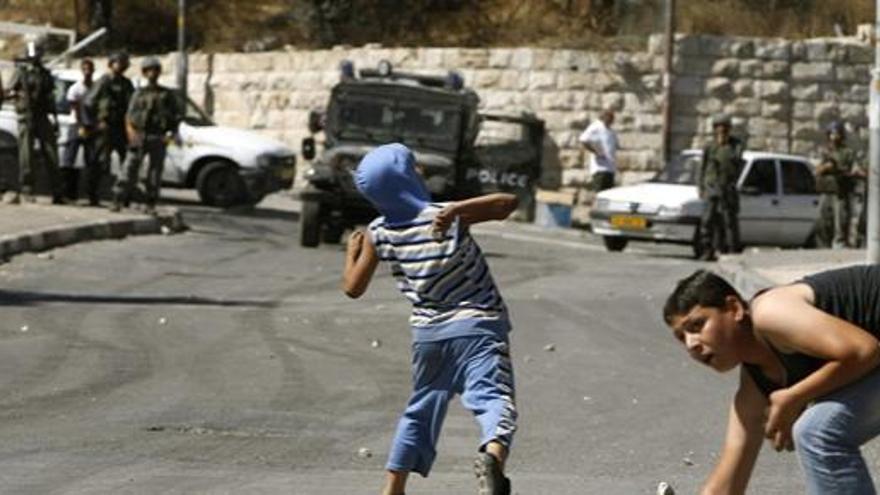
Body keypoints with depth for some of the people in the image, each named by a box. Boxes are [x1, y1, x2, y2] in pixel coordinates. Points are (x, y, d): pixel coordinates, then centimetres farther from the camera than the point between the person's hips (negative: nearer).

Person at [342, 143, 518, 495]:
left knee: (420, 412, 21)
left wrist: (352, 252, 26)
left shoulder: (379, 235, -1)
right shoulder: (448, 217, -10)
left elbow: (353, 288, 8)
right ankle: (493, 454, -46)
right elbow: (508, 203, -9)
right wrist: (458, 209, -18)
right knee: (493, 396, -17)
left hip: (428, 331, 4)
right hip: (478, 325, -4)